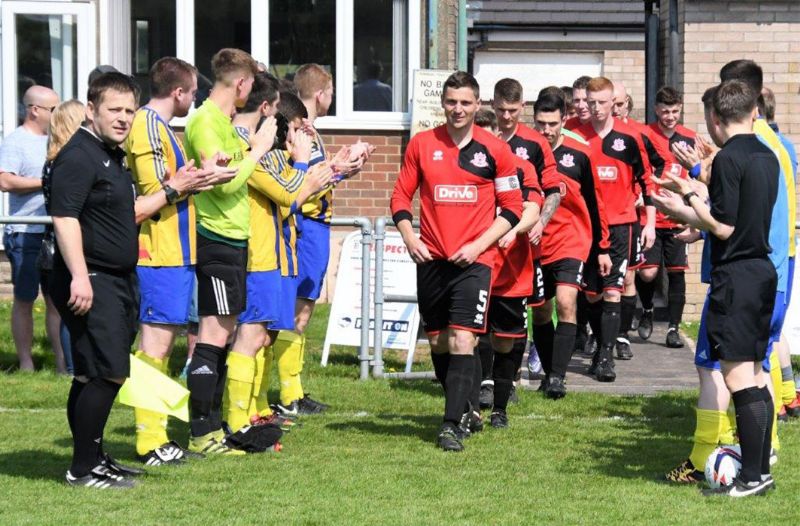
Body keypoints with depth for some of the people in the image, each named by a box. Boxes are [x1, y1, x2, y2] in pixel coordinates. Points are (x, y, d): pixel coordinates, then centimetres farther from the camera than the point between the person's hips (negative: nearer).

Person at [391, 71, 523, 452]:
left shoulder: (494, 150, 0)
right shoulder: (422, 145, 5)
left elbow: (512, 206, 3)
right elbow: (401, 196, 11)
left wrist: (479, 245, -9)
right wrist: (409, 237, -6)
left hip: (474, 262, -3)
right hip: (431, 260, 3)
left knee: (462, 340, -14)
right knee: (438, 342, 10)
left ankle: (451, 426, -15)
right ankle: (462, 407, 29)